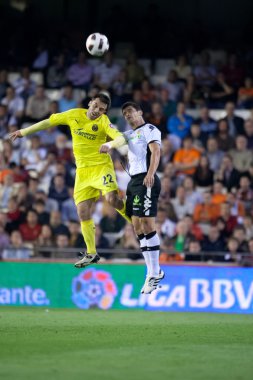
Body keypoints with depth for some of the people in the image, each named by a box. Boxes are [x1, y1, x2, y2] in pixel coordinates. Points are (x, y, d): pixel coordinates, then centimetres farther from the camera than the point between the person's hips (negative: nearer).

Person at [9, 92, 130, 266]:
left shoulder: (103, 121, -10)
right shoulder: (74, 115, 2)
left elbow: (116, 135, -29)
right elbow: (48, 122, 14)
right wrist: (23, 132, 21)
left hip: (101, 166, -4)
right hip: (83, 171, 4)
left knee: (112, 198, -29)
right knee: (83, 211, 0)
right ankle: (91, 253, 10)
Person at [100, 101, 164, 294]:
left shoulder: (149, 129, -1)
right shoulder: (130, 134, 25)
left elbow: (156, 151, -16)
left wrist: (150, 174, -31)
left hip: (146, 181, -9)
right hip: (134, 182, 9)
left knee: (147, 224, -14)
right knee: (138, 227, 5)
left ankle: (154, 274, -13)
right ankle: (155, 271, 11)